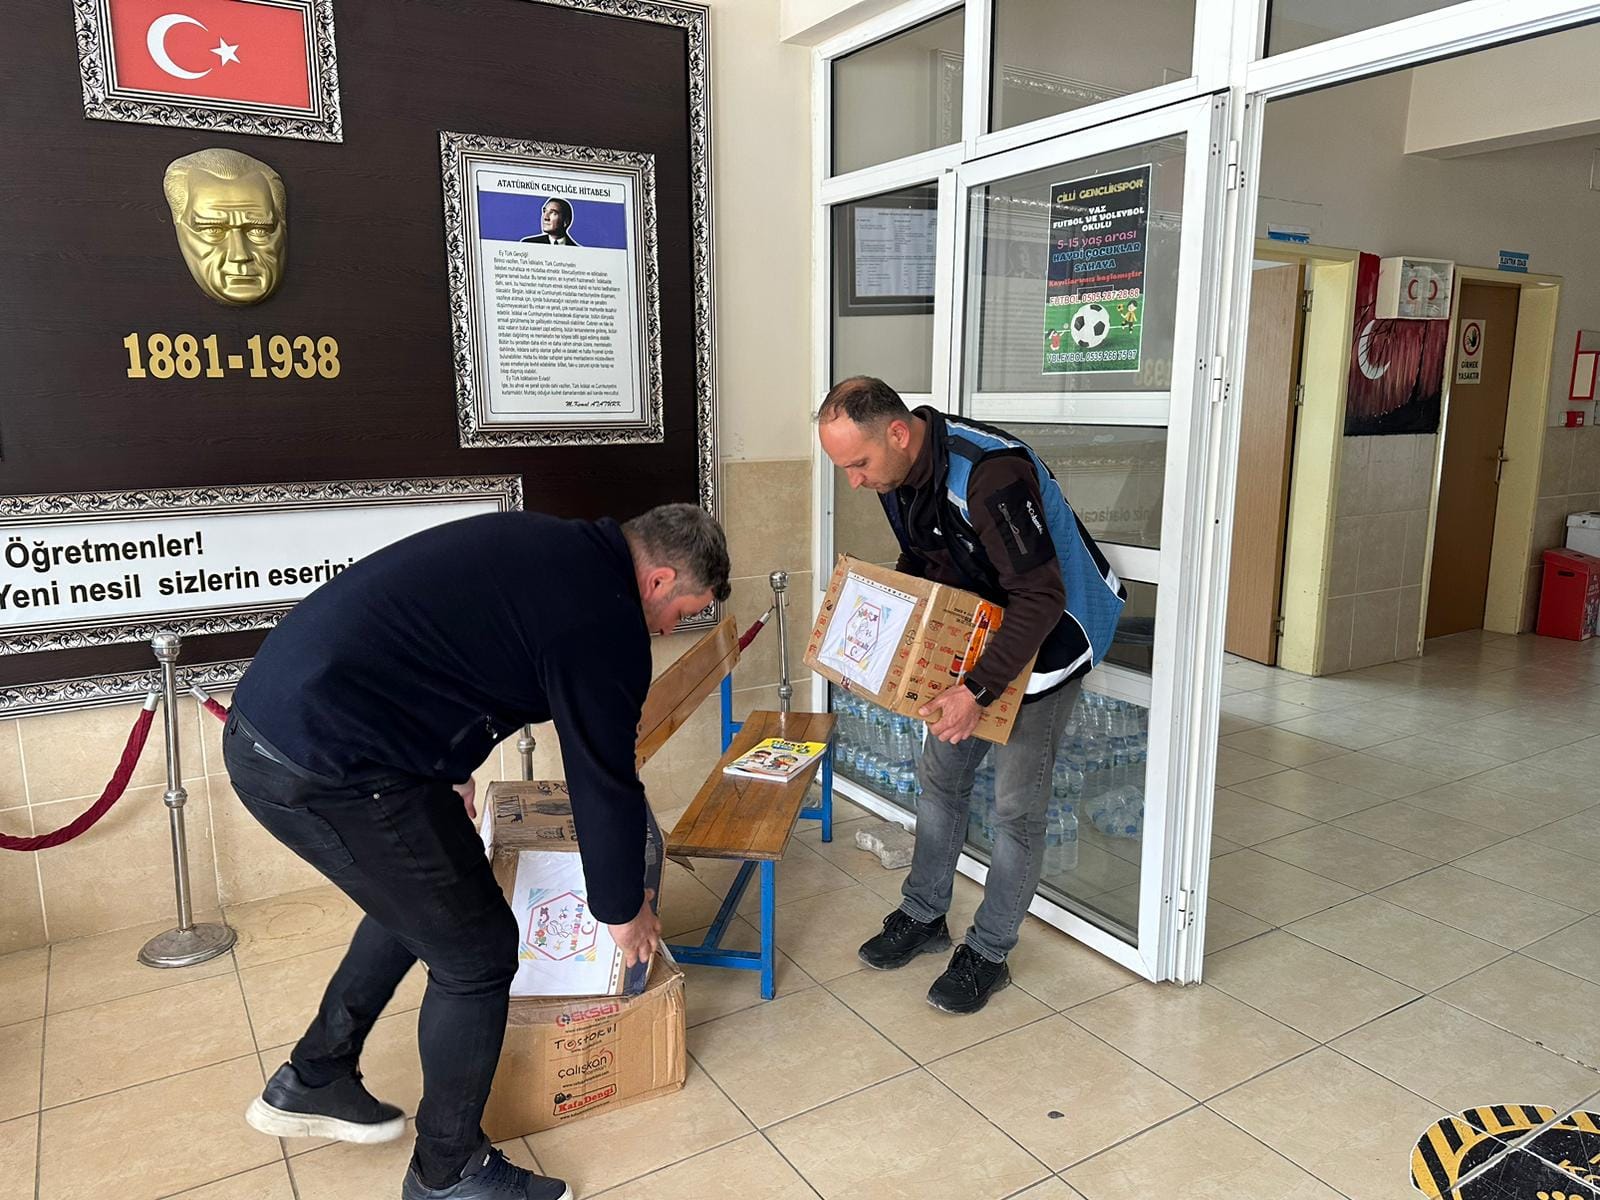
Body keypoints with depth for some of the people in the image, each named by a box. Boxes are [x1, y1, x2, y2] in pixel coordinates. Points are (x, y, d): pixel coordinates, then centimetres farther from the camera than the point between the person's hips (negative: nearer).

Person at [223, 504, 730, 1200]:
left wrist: (450, 772, 40)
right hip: (329, 769, -10)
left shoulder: (547, 545, 15)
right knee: (476, 953, 5)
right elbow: (606, 784, -5)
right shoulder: (605, 620, -12)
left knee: (417, 900, 27)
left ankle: (310, 1084, 43)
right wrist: (624, 912, 12)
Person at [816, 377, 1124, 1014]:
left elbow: (1040, 598, -35)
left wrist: (978, 689, -37)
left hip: (1049, 636, -8)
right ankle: (924, 916, 30)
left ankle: (988, 953, 16)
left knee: (1016, 805, 0)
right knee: (941, 777, 13)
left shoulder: (990, 472, -35)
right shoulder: (898, 472, -7)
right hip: (977, 630, 8)